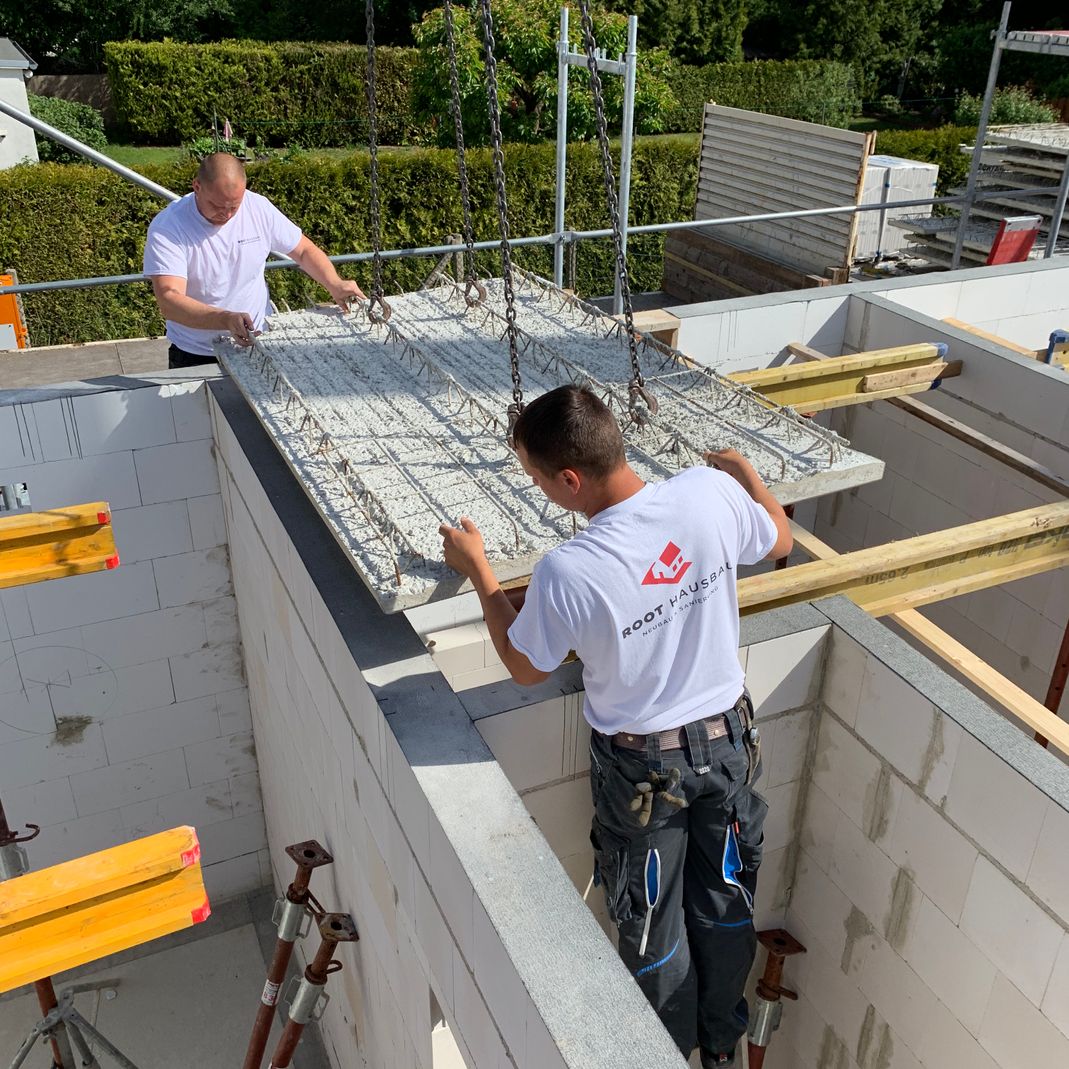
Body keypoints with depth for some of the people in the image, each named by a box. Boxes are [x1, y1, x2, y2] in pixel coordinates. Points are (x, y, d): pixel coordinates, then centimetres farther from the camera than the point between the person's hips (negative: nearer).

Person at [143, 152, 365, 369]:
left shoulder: (259, 208, -7)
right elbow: (169, 301, -28)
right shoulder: (166, 228, -18)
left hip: (258, 343, 2)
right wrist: (225, 319, -44)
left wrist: (334, 285, -13)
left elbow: (304, 250, 7)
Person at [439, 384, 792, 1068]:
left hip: (642, 763, -4)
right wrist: (742, 468, 21)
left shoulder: (566, 572, -30)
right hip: (727, 736, 4)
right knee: (727, 902, 25)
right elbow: (780, 540, 3)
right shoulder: (712, 492, -20)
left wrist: (476, 568, 0)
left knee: (652, 926, 21)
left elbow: (525, 668, -10)